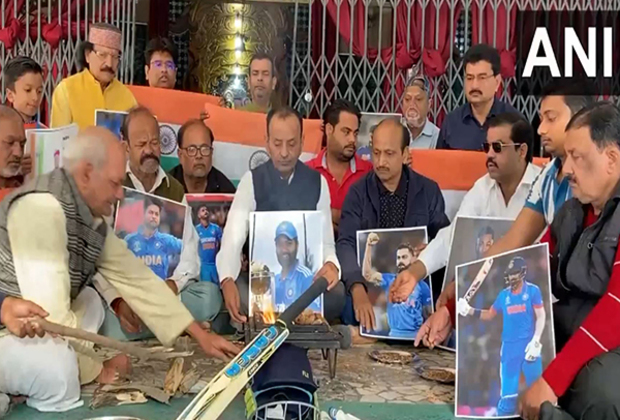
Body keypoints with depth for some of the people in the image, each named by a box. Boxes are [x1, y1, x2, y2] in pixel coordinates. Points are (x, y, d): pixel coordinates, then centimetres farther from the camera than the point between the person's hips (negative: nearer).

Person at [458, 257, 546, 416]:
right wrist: (469, 310, 4)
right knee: (508, 389, 1)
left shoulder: (533, 290, 0)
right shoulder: (504, 295, 11)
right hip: (509, 346, 3)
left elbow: (540, 317, -3)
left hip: (528, 344, -3)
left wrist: (536, 341, -13)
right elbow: (489, 314, 19)